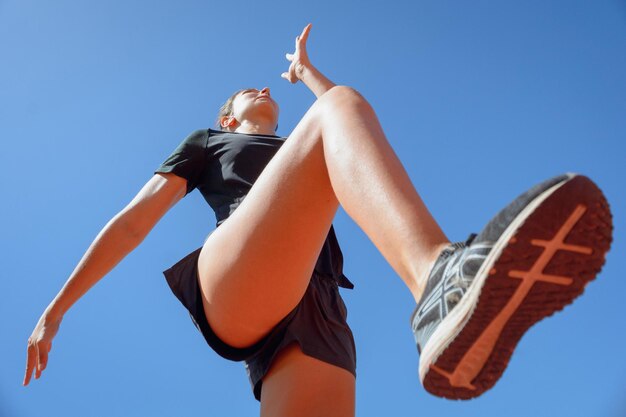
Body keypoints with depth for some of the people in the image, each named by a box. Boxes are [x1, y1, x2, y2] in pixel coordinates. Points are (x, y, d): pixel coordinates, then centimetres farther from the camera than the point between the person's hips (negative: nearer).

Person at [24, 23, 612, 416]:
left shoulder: (300, 158, 44)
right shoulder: (207, 141, 33)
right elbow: (133, 221, 23)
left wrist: (305, 71, 53)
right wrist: (56, 307, 15)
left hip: (318, 318, 4)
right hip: (230, 293, -3)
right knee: (340, 111, -23)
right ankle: (440, 282, -54)